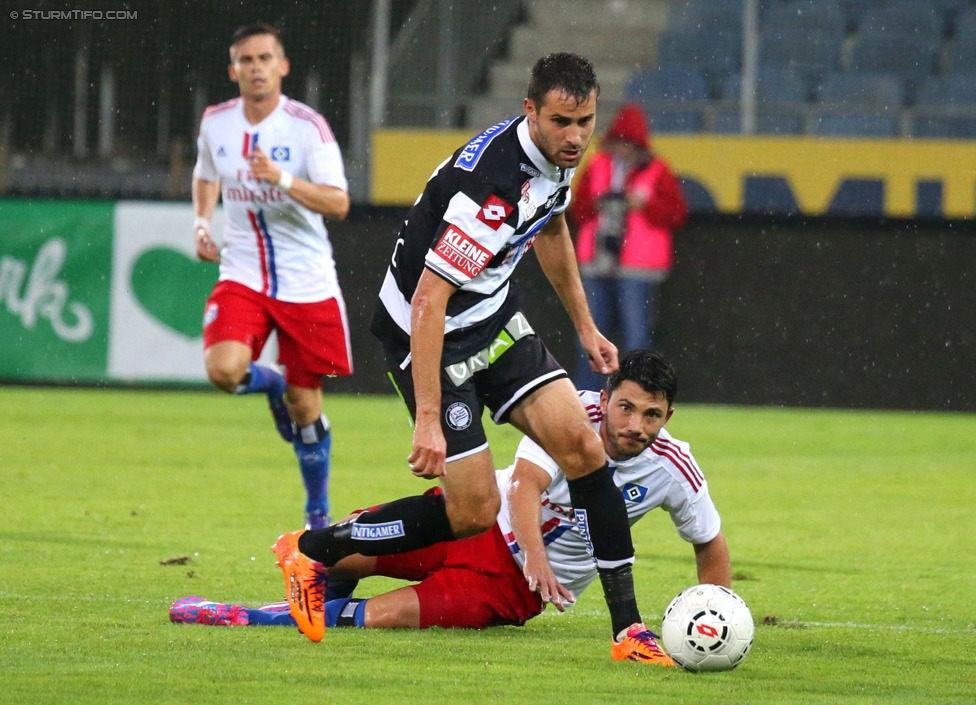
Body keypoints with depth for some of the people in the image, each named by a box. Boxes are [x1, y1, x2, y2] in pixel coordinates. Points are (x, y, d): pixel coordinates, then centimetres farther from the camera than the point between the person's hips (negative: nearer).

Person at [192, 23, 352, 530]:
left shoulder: (308, 126, -11)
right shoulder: (215, 122, 1)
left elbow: (338, 204, -18)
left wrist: (283, 179, -32)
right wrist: (201, 223, 6)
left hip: (307, 283, -2)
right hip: (242, 275, 2)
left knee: (306, 407, 3)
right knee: (223, 369, -25)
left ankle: (318, 512, 24)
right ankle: (272, 384, 13)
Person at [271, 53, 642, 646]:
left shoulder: (557, 155, -4)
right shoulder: (493, 184, -32)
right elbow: (428, 301, -32)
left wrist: (586, 327, 26)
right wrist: (429, 417, -33)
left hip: (494, 319, 8)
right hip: (428, 333, -8)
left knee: (581, 444, -8)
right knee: (475, 510, -8)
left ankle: (627, 625, -3)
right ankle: (312, 550, 10)